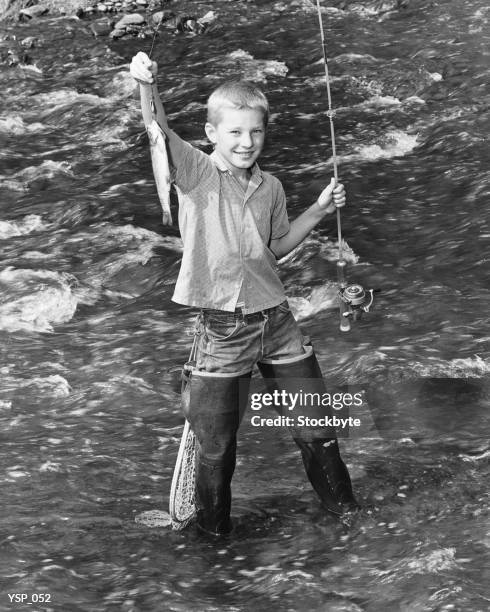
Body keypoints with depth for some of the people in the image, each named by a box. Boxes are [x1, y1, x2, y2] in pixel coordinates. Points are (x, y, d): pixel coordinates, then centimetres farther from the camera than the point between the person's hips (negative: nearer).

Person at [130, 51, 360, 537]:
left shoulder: (270, 187, 7)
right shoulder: (194, 173, -7)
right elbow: (160, 132, -26)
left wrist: (318, 211, 10)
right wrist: (147, 87, -45)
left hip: (276, 320, 4)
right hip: (222, 330, -4)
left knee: (314, 425, 14)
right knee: (215, 443, 6)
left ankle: (339, 502, 38)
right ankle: (213, 524, 31)